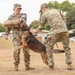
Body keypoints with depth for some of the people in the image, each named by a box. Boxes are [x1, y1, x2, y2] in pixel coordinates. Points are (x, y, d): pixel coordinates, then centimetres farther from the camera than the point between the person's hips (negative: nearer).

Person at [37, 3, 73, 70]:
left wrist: (36, 31, 33)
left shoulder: (44, 15, 11)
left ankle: (51, 65, 8)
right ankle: (69, 64, 5)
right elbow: (64, 19, 20)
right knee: (66, 47, 15)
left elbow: (41, 27, 17)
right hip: (64, 30, 4)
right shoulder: (56, 10, 22)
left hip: (55, 31, -3)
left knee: (49, 48, 14)